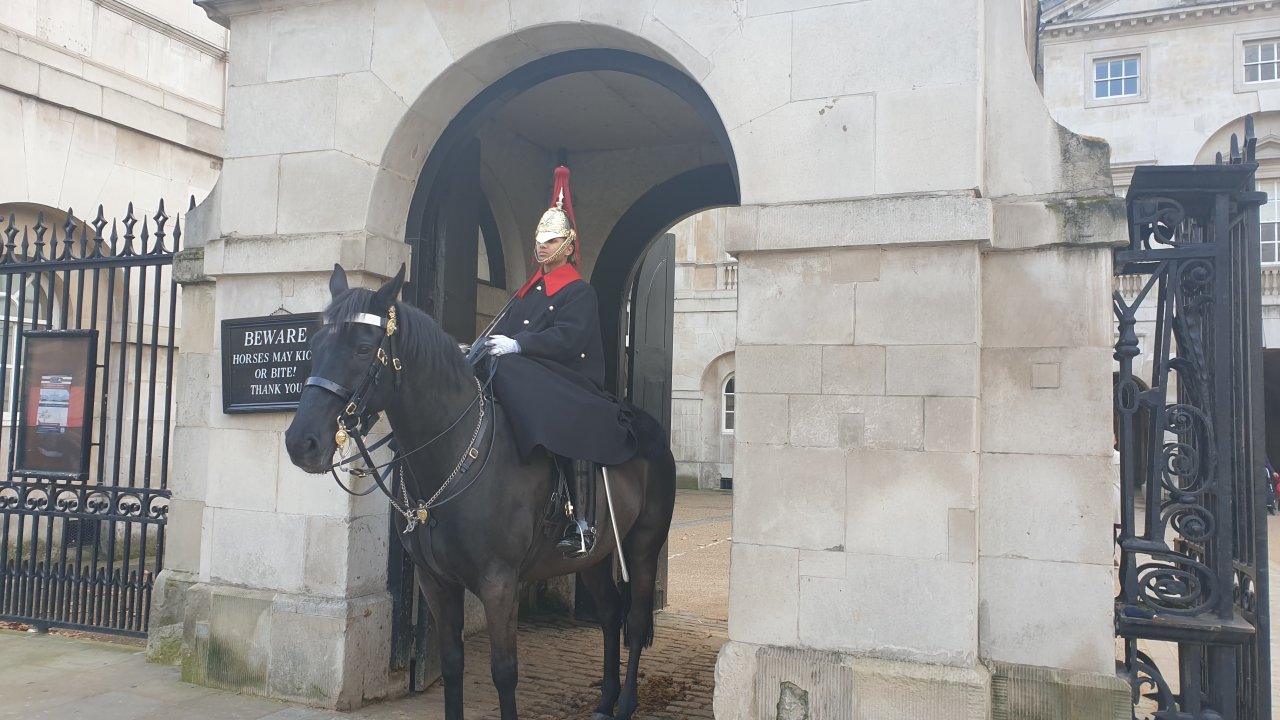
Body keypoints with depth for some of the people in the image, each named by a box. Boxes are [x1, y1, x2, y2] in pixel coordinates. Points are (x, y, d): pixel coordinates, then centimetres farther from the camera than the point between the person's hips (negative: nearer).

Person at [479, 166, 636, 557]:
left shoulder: (579, 292, 1)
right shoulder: (528, 290, 24)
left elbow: (569, 337, -15)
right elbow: (504, 327, 20)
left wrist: (518, 345, -25)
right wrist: (491, 344, -3)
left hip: (566, 384, -7)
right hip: (524, 378, 7)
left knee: (572, 431, -31)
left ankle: (582, 523, -25)